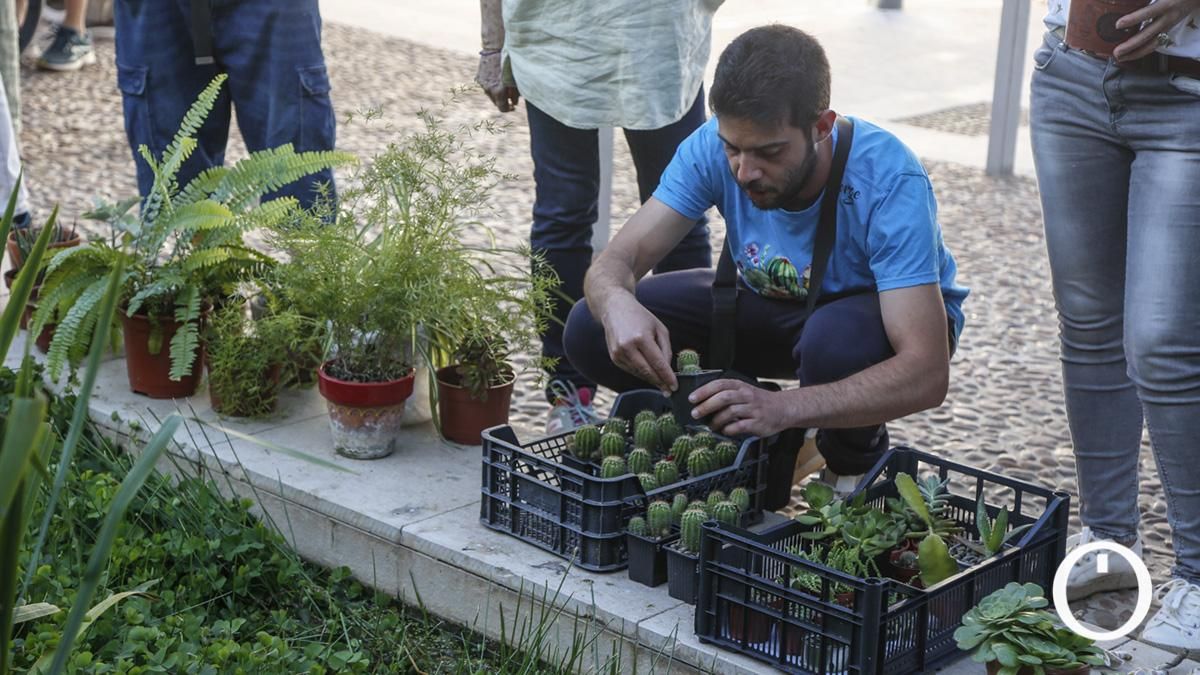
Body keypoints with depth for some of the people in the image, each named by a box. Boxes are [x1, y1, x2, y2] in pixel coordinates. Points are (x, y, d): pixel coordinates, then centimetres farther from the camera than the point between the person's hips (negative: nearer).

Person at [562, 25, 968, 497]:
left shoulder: (890, 182, -35)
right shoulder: (714, 146, -23)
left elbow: (927, 374, -41)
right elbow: (617, 261, -23)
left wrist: (783, 408, -54)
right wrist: (617, 303, -50)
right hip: (773, 302, 4)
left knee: (836, 341, -41)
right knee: (590, 330, -15)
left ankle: (856, 464, -5)